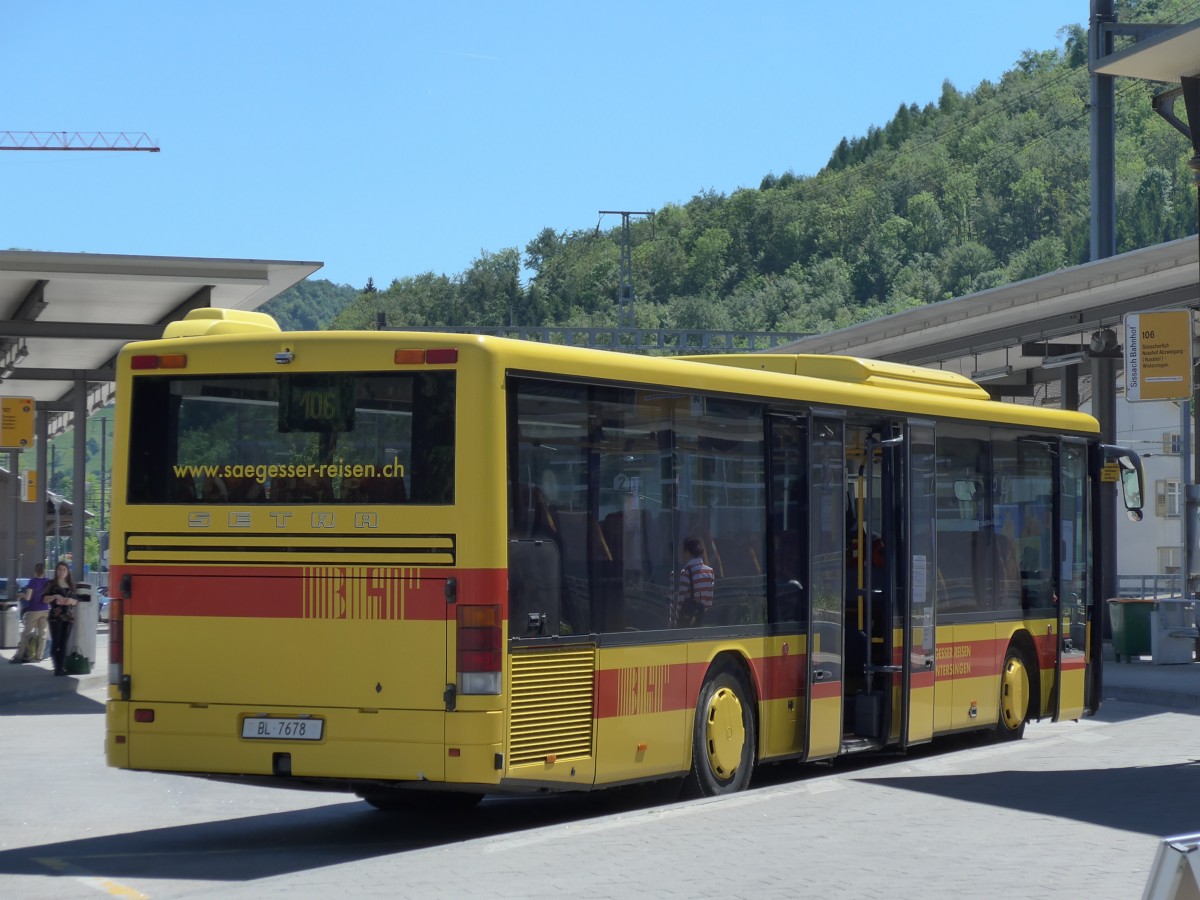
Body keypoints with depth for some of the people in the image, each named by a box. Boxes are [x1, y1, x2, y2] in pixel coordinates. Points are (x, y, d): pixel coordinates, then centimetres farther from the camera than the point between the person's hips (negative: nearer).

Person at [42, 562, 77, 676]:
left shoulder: (71, 585, 14)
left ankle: (61, 668, 2)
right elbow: (44, 598, -2)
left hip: (68, 616, 3)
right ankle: (57, 667, -6)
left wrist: (70, 601, -7)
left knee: (64, 643, 2)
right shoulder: (51, 584, 3)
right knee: (55, 642, -8)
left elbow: (76, 600, 15)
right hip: (55, 616, -3)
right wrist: (55, 596, -18)